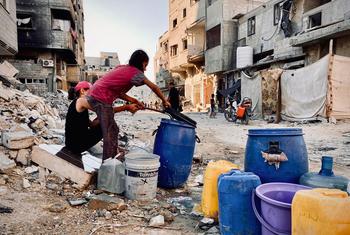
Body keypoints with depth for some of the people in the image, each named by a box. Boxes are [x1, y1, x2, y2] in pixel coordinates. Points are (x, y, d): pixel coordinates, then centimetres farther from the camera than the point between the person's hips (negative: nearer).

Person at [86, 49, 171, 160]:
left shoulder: (123, 68, 20)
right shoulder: (135, 72, -5)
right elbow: (154, 88, -4)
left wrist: (133, 101, 11)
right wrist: (164, 101, 8)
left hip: (94, 96, 10)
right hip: (101, 99, -10)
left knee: (113, 130, 15)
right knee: (109, 134, -7)